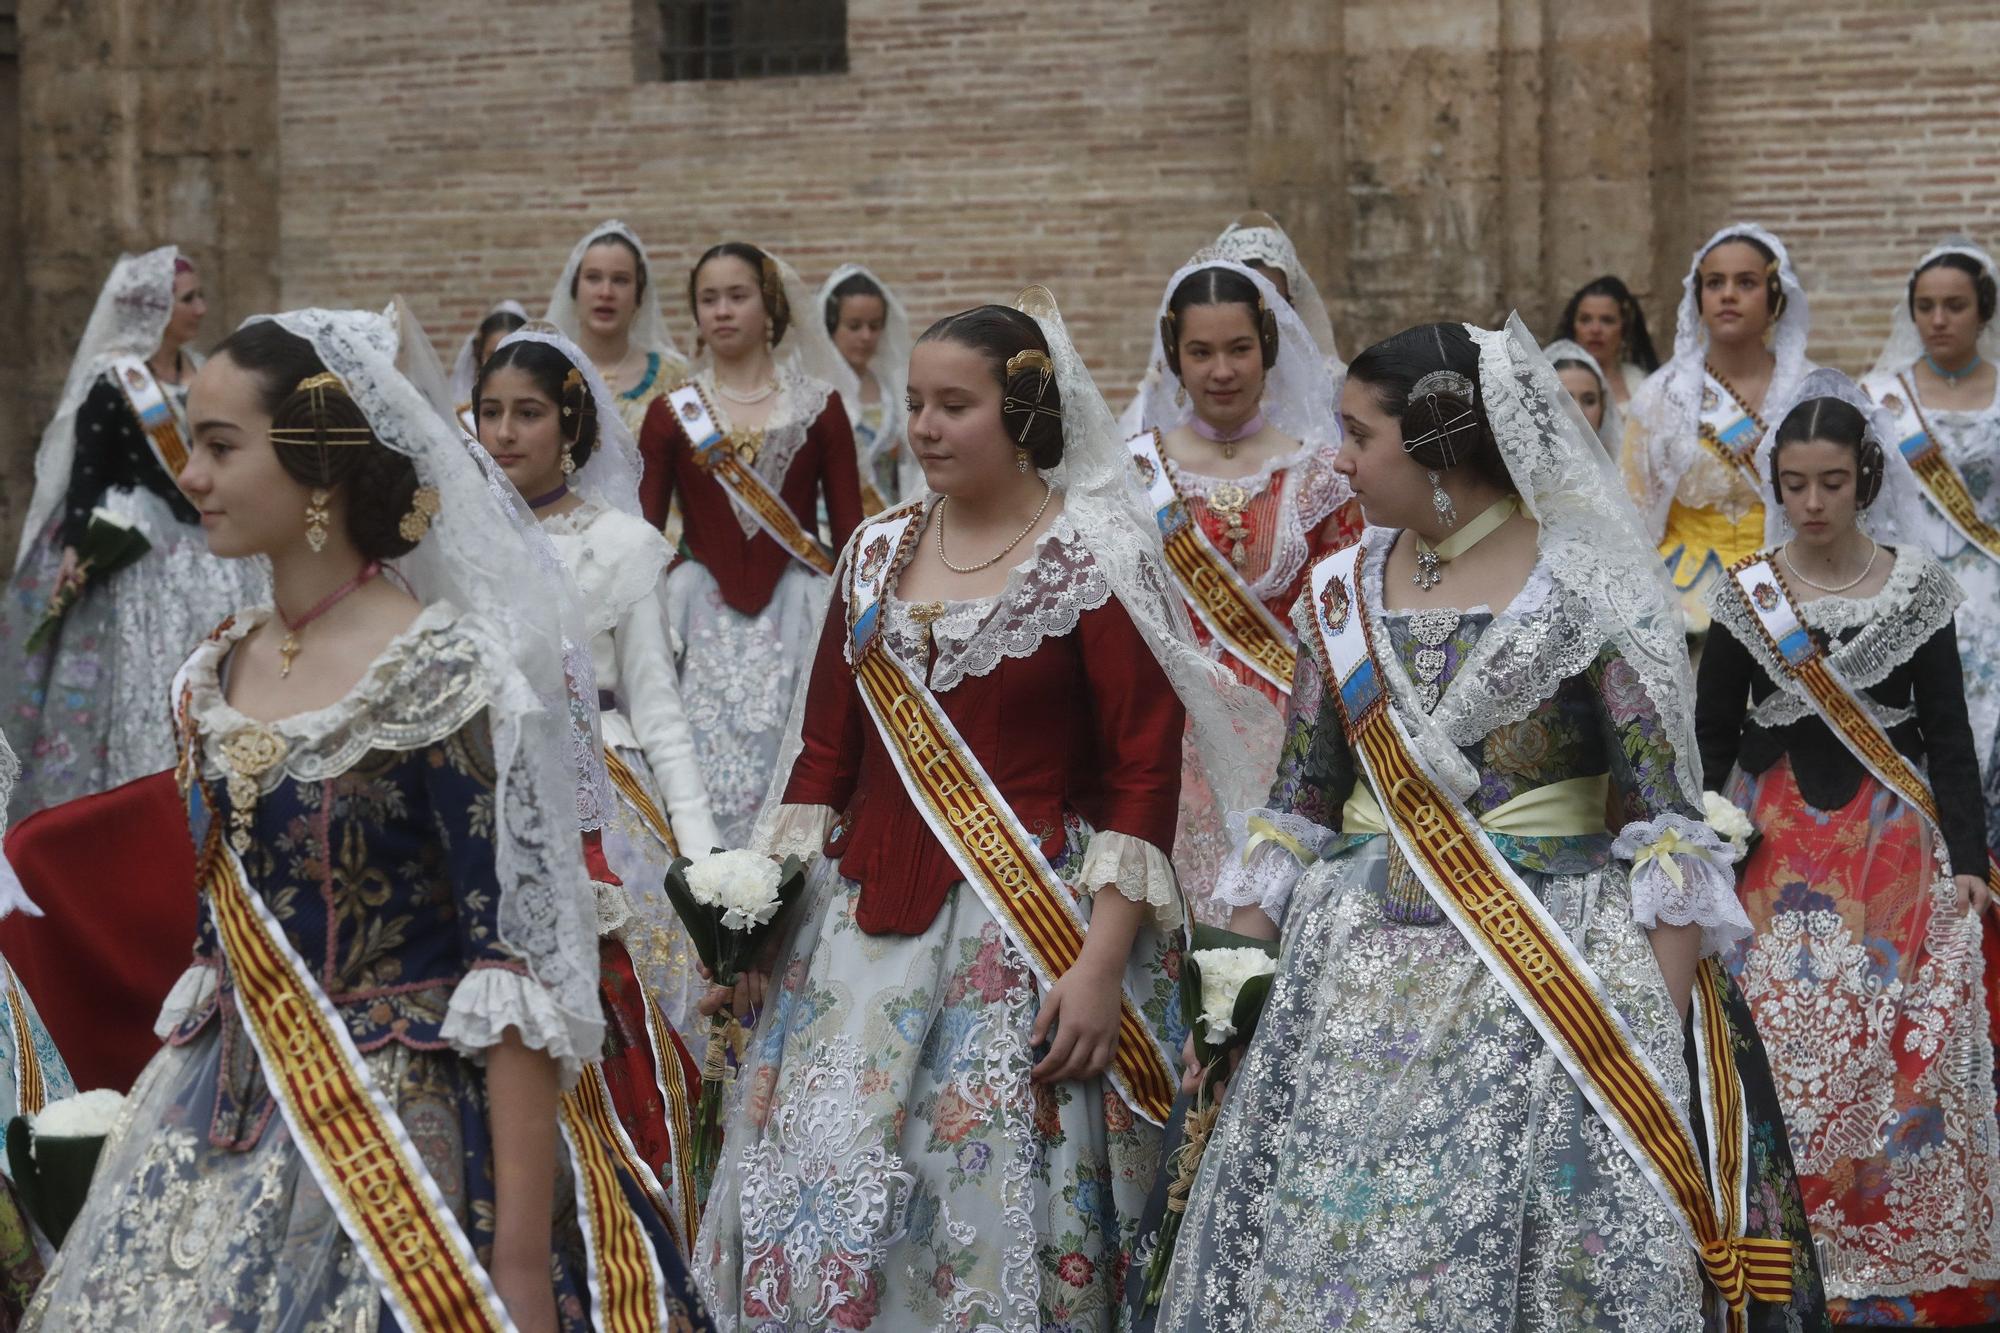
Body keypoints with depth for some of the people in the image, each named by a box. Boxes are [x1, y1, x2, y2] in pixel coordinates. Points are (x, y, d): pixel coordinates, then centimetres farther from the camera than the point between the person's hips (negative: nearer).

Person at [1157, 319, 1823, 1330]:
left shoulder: (1585, 589, -7)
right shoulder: (1343, 592, 8)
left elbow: (1668, 816, -10)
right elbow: (1296, 800, 12)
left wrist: (1666, 1020, -16)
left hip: (1553, 971, -5)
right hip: (1357, 980, 5)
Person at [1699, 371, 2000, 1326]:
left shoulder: (1917, 587, 1)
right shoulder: (1746, 594, 3)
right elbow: (1711, 737, 6)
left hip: (1897, 848, 0)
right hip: (1781, 851, 0)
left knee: (1911, 1059, -4)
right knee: (1790, 1053, -6)